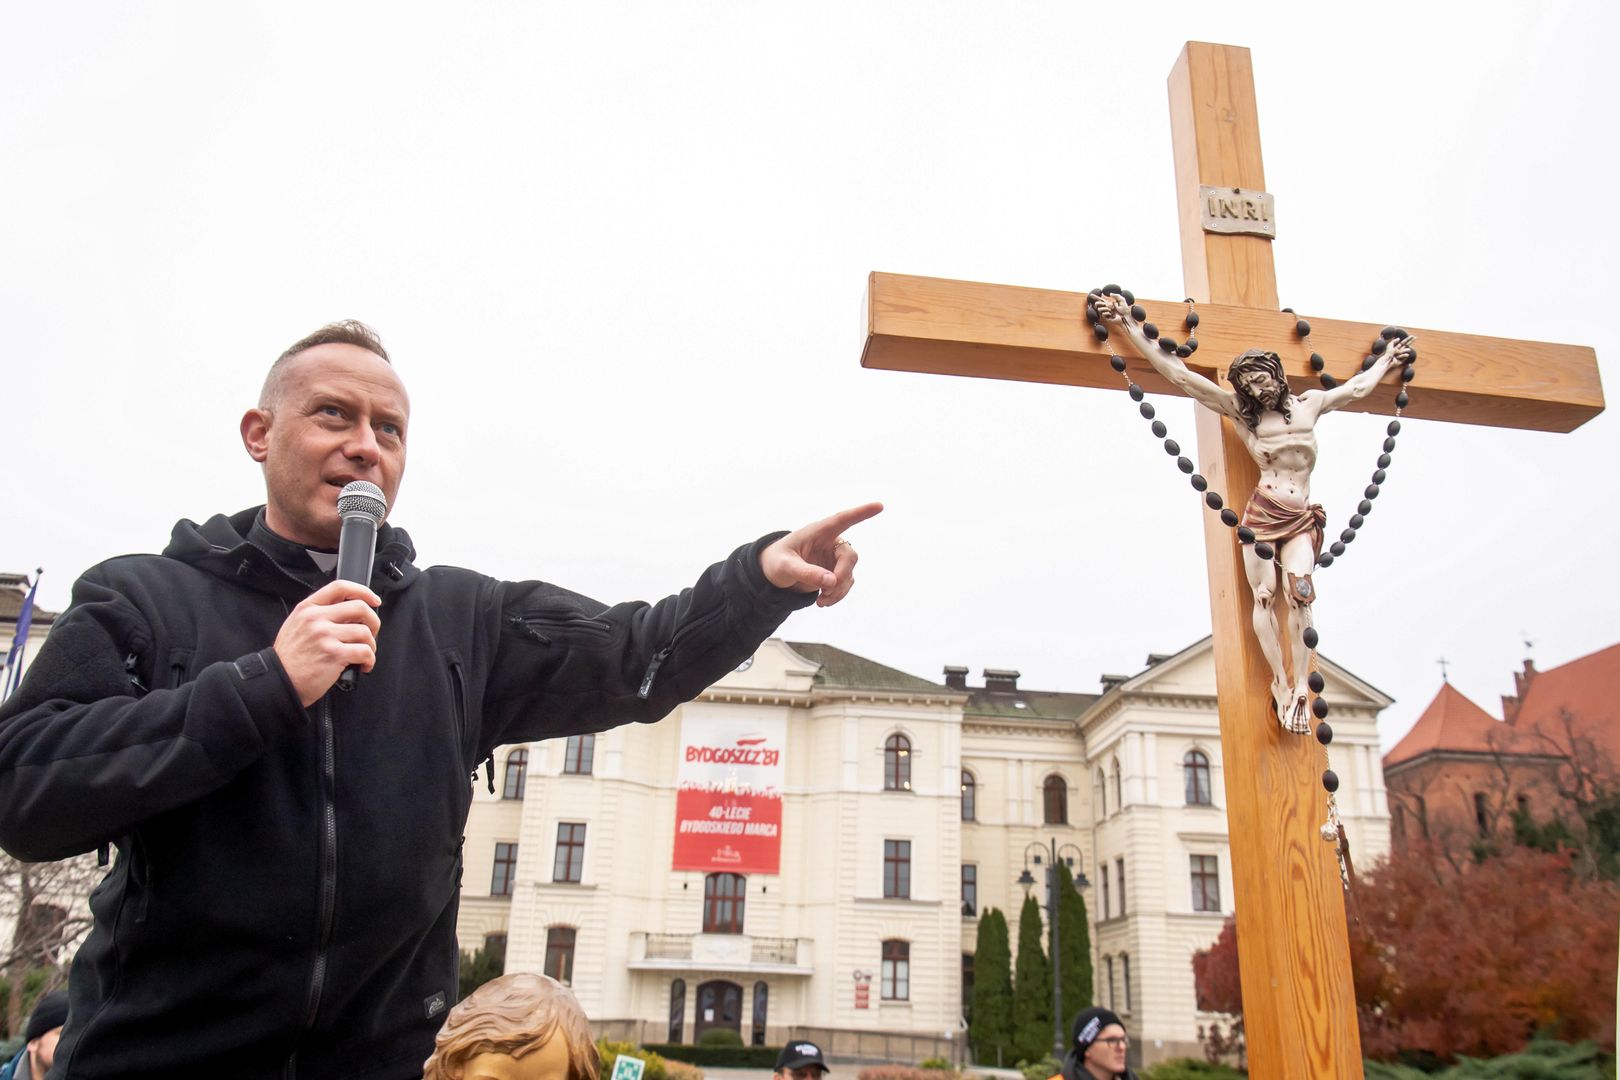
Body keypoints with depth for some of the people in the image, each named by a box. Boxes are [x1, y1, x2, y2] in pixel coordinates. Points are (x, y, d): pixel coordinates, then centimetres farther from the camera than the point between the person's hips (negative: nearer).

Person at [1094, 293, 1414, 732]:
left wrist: (1387, 359, 47)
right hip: (1262, 515, -1)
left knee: (1299, 589, -18)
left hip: (1302, 520, 2)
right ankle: (1281, 683, -5)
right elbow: (1178, 374, -2)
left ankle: (1300, 688, -17)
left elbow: (1358, 387, 35)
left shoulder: (1310, 404, 15)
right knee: (1265, 596, -11)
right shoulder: (1239, 411, 5)